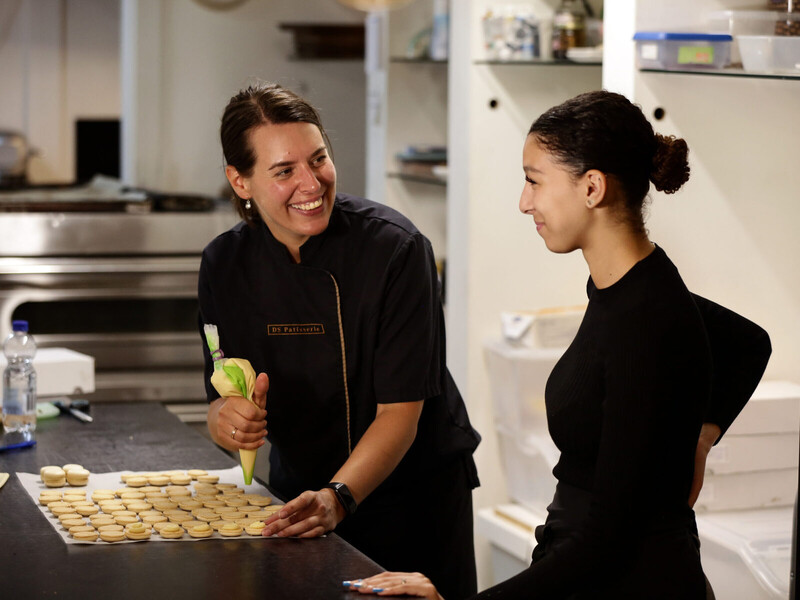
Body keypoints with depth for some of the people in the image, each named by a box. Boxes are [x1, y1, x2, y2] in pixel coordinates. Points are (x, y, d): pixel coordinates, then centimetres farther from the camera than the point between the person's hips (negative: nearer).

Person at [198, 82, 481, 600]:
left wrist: (338, 498, -35)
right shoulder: (225, 265, -6)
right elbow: (222, 402, -3)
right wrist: (226, 419, -26)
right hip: (298, 498, 3)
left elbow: (401, 411, -21)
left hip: (415, 496, -3)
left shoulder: (395, 248, -19)